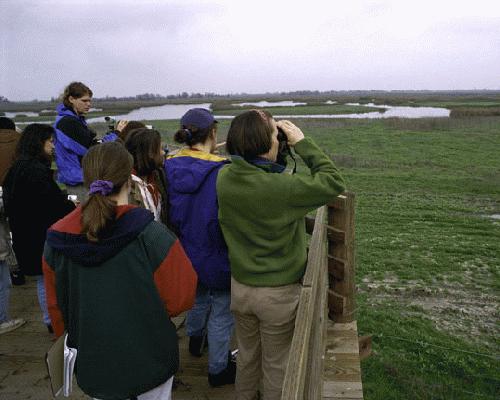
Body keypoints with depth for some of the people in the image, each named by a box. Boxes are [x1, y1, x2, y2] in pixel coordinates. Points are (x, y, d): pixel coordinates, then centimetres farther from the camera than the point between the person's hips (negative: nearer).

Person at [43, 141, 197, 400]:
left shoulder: (57, 238, -12)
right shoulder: (150, 234, -23)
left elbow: (55, 304, 1)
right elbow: (180, 297, -16)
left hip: (92, 363, 3)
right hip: (148, 361, -3)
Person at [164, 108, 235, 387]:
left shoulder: (170, 167, -8)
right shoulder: (221, 172, -24)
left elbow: (169, 214, 2)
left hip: (185, 255, 6)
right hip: (217, 258, -6)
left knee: (199, 296, 32)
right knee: (222, 313, 14)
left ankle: (195, 339, 56)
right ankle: (219, 369, 31)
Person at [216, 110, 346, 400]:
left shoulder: (224, 179, -13)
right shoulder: (282, 187, -30)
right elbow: (334, 183, -17)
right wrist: (303, 144, -14)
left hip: (240, 286, 5)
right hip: (279, 293, -5)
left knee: (247, 357, 29)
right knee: (277, 366, 19)